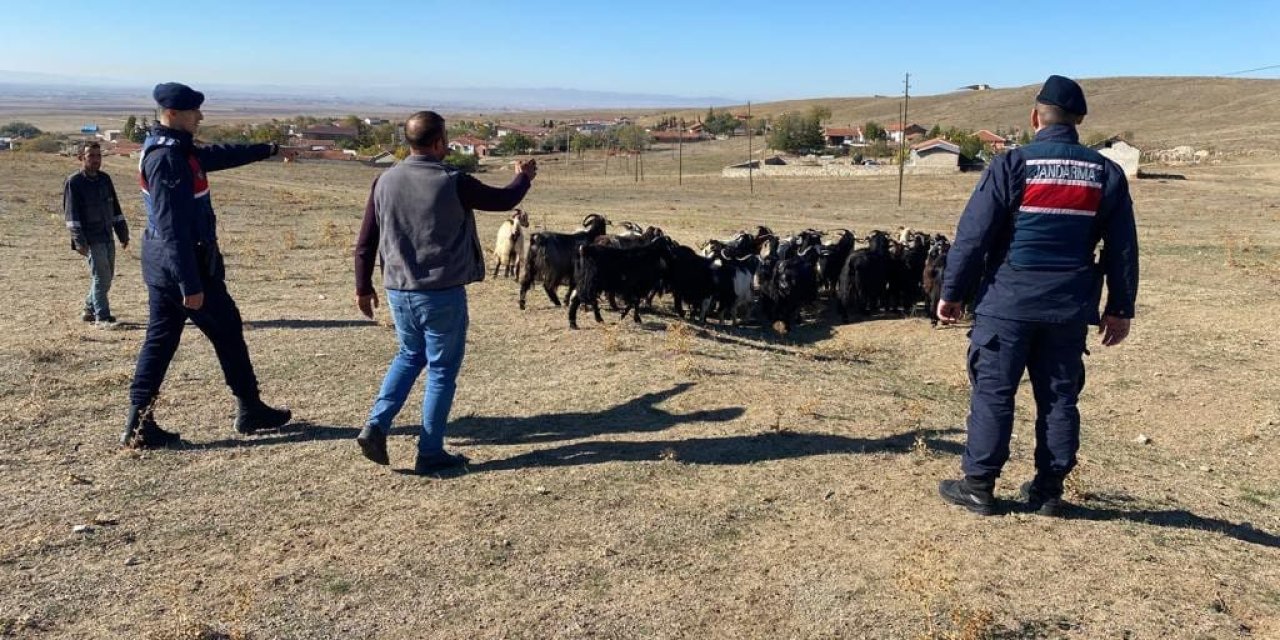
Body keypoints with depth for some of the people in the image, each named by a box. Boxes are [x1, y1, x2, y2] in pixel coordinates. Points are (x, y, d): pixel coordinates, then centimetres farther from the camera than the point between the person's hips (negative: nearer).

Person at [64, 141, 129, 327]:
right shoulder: (74, 182, -7)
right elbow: (71, 214, -12)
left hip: (107, 237, 7)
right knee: (101, 276, -10)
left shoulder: (104, 179, 12)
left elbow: (115, 208, 18)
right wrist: (79, 241, -19)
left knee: (106, 277, 12)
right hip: (91, 240, -7)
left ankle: (90, 310, 27)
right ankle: (102, 317, -5)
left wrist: (123, 234, 16)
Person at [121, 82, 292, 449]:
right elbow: (174, 227, -26)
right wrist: (191, 284, -27)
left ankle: (139, 425, 12)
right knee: (227, 331, 5)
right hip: (185, 262, -10)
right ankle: (250, 410, 18)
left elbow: (218, 156, 27)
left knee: (161, 337, 10)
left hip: (160, 262, 10)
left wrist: (267, 150, 37)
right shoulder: (168, 159, -21)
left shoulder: (174, 149, 9)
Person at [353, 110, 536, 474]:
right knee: (442, 370, 8)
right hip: (442, 293, -5)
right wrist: (524, 177, 24)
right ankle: (430, 454, 14)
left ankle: (376, 426, 11)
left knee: (409, 356, 26)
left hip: (399, 292, 5)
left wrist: (363, 287, 17)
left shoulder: (385, 181, 1)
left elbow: (365, 242, 5)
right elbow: (504, 200, 3)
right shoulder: (453, 183, -12)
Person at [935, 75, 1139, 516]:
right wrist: (1119, 308, 16)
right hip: (1070, 307, 4)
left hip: (1008, 302, -4)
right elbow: (1123, 247, 9)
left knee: (993, 393, 3)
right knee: (1059, 397, 12)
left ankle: (978, 486, 8)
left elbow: (973, 236, -8)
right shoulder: (1106, 173, 6)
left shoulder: (1013, 165, -6)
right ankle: (1049, 491, 18)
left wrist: (951, 293, -1)